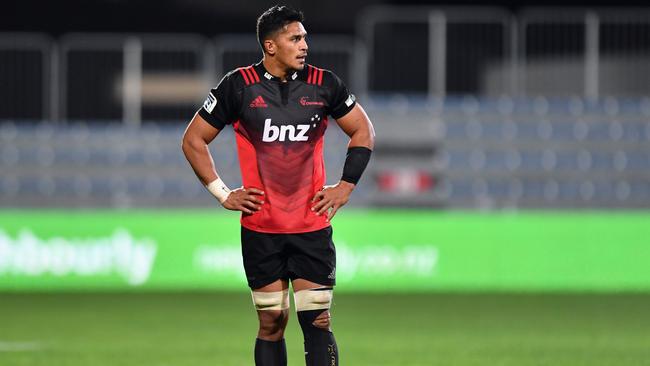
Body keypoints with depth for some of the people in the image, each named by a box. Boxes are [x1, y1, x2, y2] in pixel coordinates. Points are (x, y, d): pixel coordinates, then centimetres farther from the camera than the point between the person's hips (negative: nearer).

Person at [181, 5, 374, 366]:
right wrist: (222, 194, 1)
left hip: (312, 227, 1)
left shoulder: (323, 83, 0)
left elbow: (363, 131, 15)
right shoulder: (239, 86, -4)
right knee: (272, 322, 3)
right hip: (260, 228, -1)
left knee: (317, 321, -4)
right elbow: (194, 140, 5)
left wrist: (345, 186, 6)